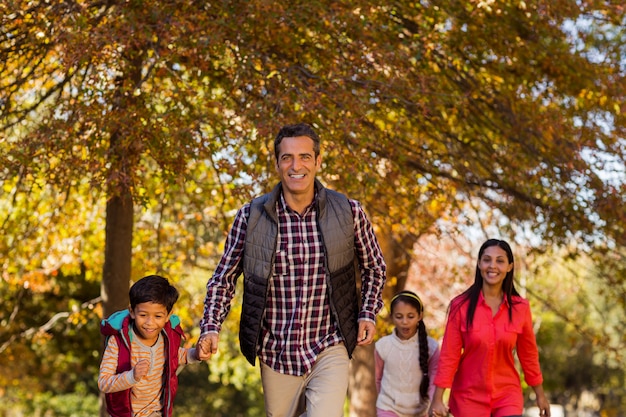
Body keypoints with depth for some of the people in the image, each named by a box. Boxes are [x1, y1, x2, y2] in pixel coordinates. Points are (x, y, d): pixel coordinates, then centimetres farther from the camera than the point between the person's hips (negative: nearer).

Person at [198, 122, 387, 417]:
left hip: (329, 352, -1)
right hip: (276, 356, 2)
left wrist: (368, 313, 0)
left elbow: (374, 267, 12)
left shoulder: (348, 212, -4)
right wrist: (211, 326, -8)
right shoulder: (251, 216, -5)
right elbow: (224, 277, 5)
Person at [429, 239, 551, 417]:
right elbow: (449, 355, -6)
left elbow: (528, 353, 8)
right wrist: (438, 399, -9)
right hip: (469, 395, -1)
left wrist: (540, 395, 13)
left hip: (507, 393, 1)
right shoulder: (461, 305, -8)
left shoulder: (520, 307, -3)